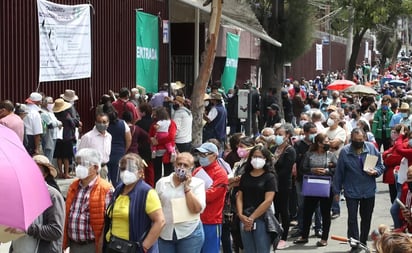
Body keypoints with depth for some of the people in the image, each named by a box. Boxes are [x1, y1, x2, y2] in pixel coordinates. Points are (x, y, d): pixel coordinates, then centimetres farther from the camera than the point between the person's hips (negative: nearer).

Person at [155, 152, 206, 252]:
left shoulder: (198, 183, -1)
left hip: (190, 234, -2)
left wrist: (187, 187, -11)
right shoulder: (162, 182, 6)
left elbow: (197, 209, -12)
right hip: (164, 234, 2)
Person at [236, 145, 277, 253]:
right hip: (245, 220, 5)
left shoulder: (270, 177, -2)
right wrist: (241, 215, -9)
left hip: (262, 219, -5)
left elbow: (268, 201, -11)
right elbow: (239, 197, 8)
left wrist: (252, 218, -13)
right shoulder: (245, 176, 12)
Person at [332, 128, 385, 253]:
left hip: (369, 191, 2)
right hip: (351, 192, -2)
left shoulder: (372, 148, -5)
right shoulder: (345, 151, -9)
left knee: (366, 219, 15)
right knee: (352, 219, -4)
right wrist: (337, 191, -1)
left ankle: (363, 242, 31)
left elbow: (381, 166, 5)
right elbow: (339, 172, -2)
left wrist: (375, 171, -17)